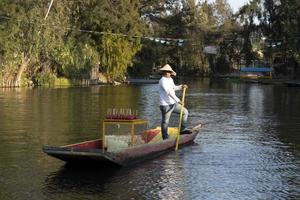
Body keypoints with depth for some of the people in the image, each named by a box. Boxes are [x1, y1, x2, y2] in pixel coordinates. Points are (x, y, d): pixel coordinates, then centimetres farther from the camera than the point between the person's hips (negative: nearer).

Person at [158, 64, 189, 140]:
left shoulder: (170, 79, 12)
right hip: (165, 105, -9)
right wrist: (178, 100, -33)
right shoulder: (163, 81, -18)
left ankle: (183, 129, 18)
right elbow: (169, 92, -28)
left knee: (185, 112, 13)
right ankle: (165, 138, 8)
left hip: (173, 104, 9)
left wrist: (181, 86, 11)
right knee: (165, 122, -1)